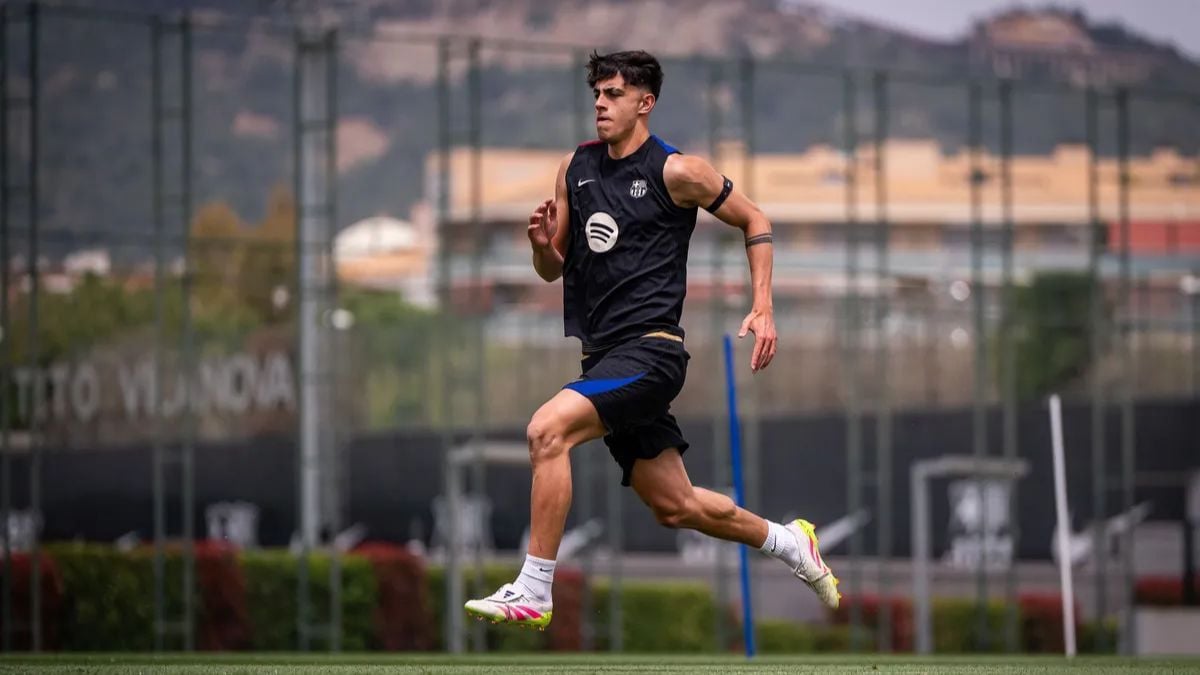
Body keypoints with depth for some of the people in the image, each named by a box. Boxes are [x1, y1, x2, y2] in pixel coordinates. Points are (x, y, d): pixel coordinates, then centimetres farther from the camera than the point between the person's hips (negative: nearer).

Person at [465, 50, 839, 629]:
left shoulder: (676, 171, -6)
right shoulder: (575, 167, 11)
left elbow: (755, 222, 6)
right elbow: (553, 270, 17)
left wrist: (762, 309, -2)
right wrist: (543, 244, -6)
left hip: (649, 350, -7)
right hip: (602, 357, 7)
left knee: (547, 429, -26)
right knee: (675, 505, 12)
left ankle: (533, 591, -23)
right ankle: (788, 542, 36)